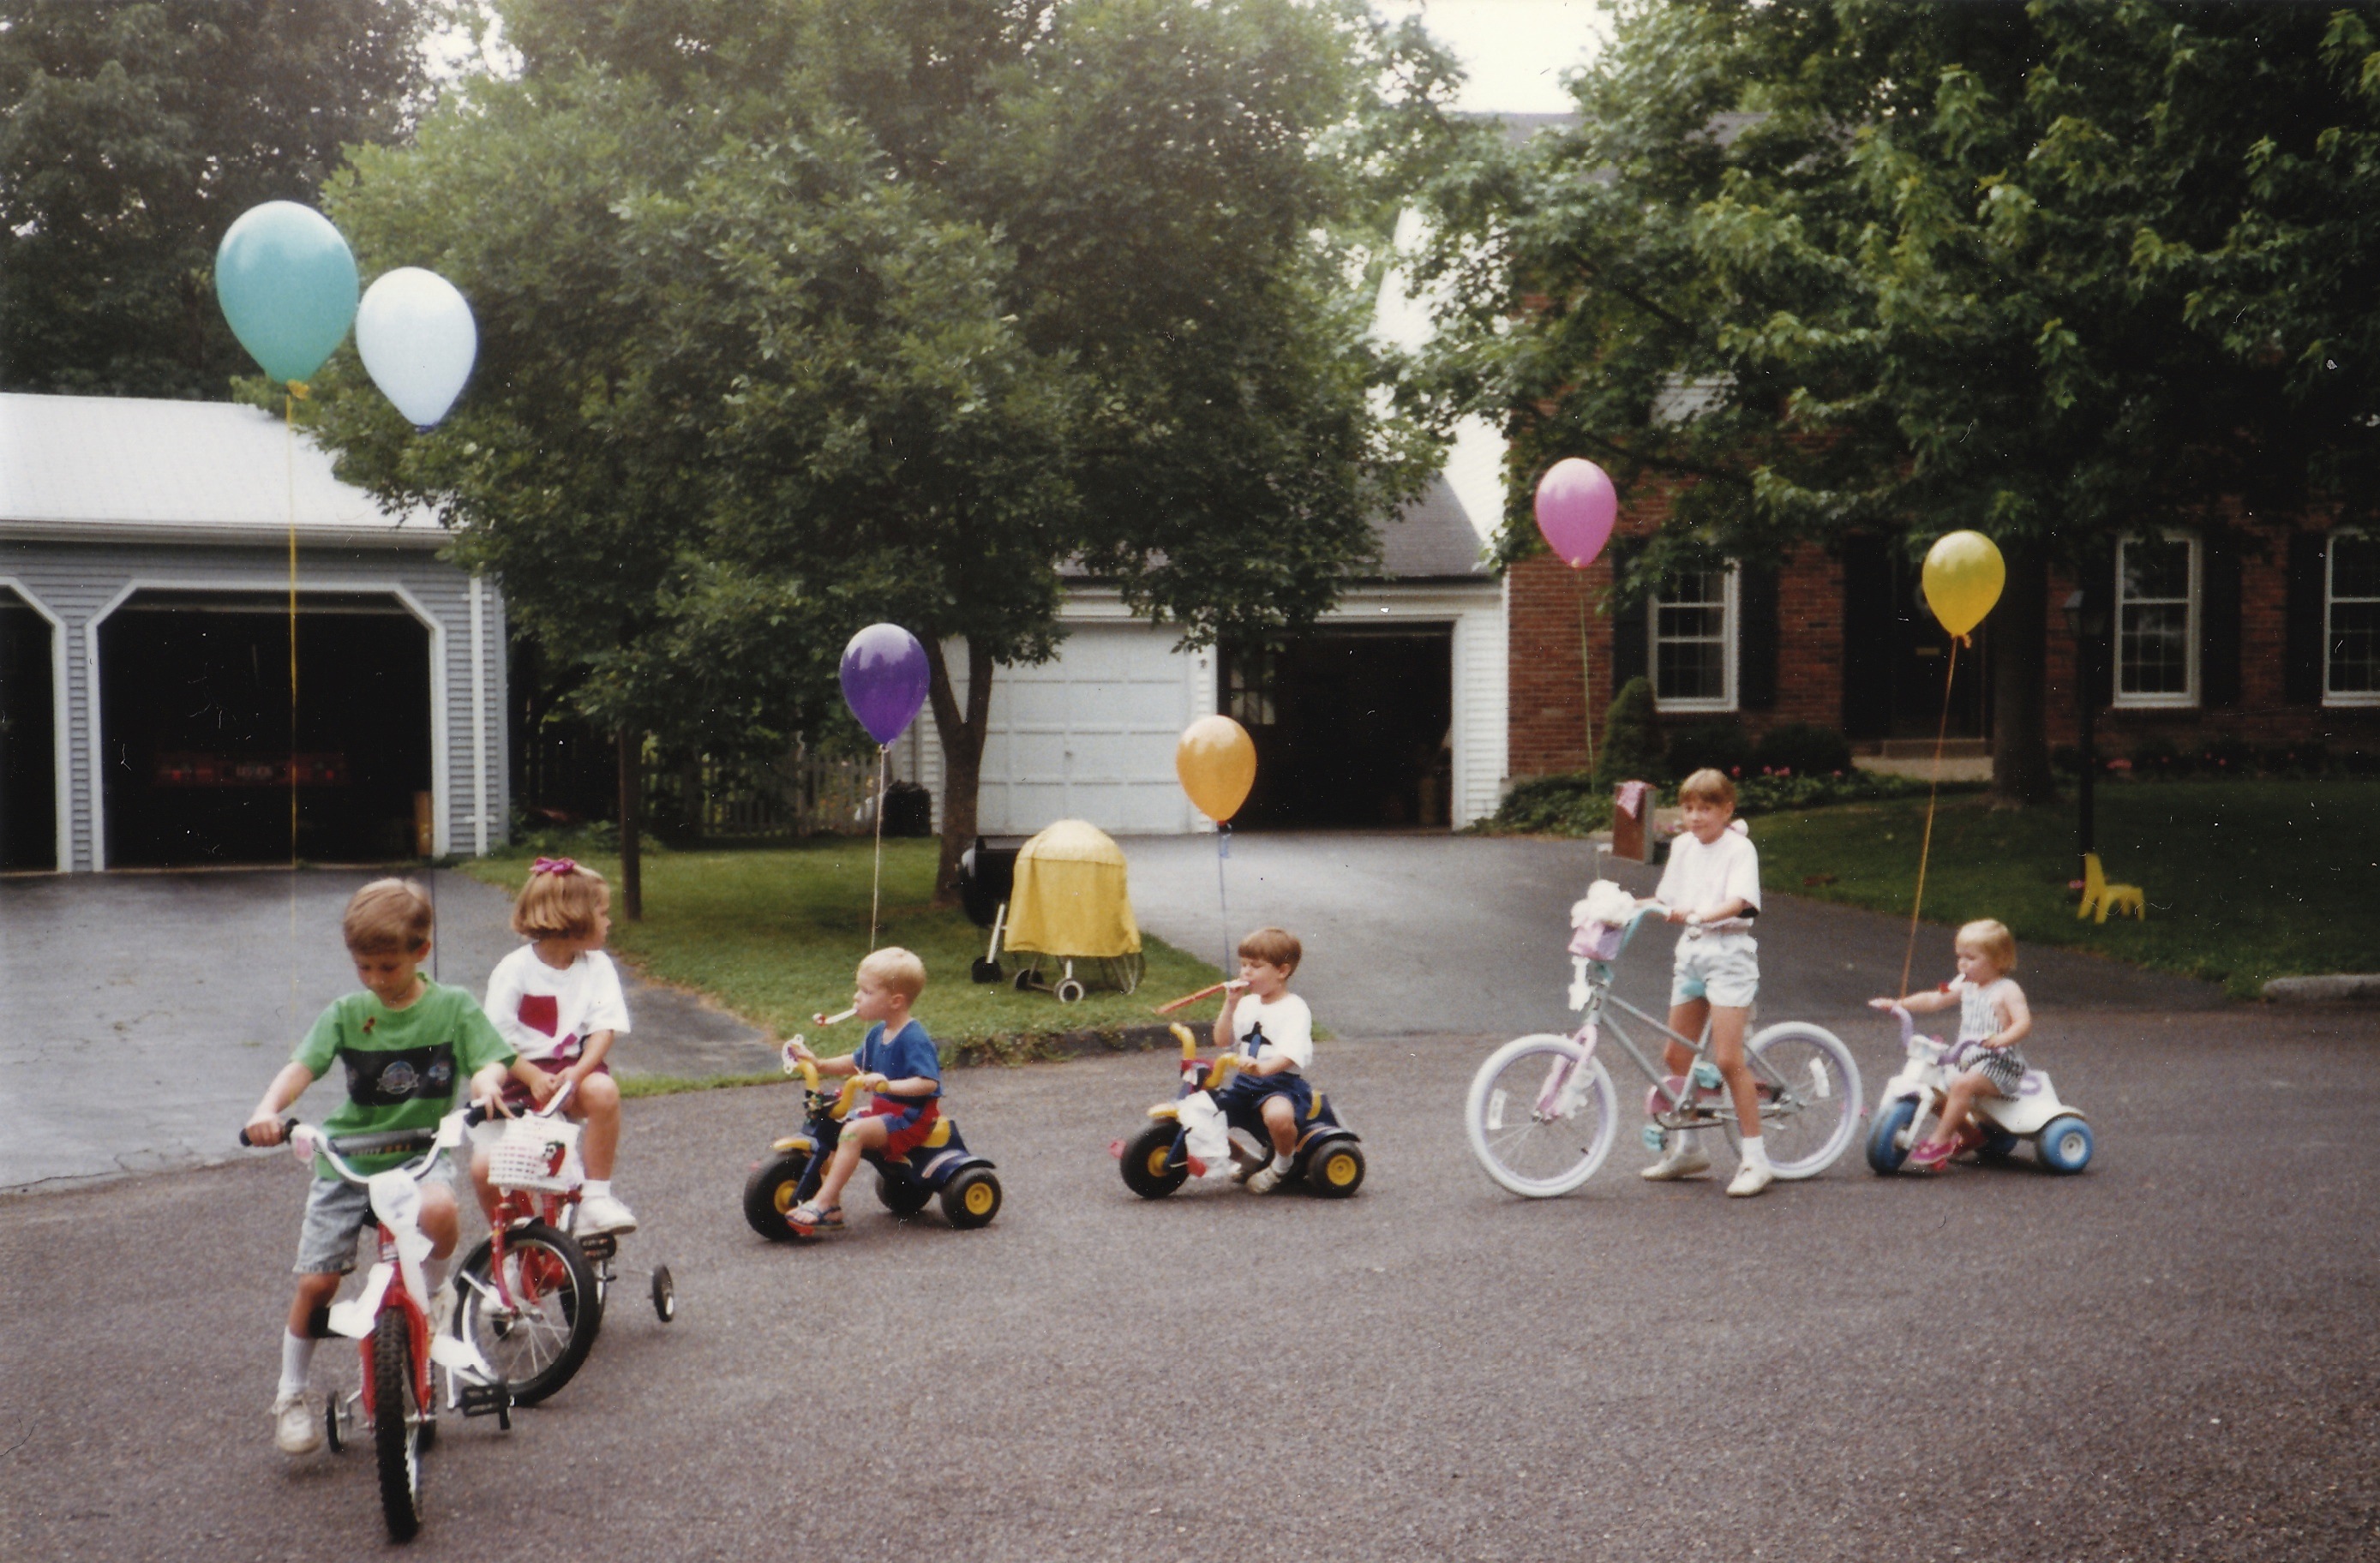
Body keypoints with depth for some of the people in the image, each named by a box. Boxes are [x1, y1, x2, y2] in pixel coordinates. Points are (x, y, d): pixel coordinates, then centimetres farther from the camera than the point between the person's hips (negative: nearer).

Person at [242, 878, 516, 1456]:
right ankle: (291, 1393, 20)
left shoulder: (453, 1007, -1)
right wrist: (268, 1109, -30)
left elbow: (492, 1059, -7)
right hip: (347, 1158, 2)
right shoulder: (346, 1013, 0)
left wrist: (487, 1079, -32)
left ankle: (436, 1289, -3)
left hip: (420, 1154, -1)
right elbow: (301, 1065, -10)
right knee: (316, 1280, -2)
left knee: (438, 1207, -35)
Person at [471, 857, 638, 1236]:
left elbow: (604, 1029, -6)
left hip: (572, 1072, 2)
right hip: (519, 1079, -2)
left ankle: (596, 1197, -17)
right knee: (484, 1166, -19)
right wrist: (534, 1077, -22)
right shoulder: (514, 970, -7)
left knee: (603, 1090, -33)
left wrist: (577, 1072, -24)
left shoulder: (597, 966, 3)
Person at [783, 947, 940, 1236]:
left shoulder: (914, 1040, -19)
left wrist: (889, 1085, -40)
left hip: (911, 1117, -10)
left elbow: (928, 1082, -28)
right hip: (884, 1110, 10)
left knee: (854, 1131, -29)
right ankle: (832, 1209, -3)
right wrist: (818, 1063, 12)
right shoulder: (878, 1033, 9)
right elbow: (857, 1063, 24)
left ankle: (821, 1204, -28)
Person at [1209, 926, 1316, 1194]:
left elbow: (1289, 1054, -23)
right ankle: (1250, 1160, 19)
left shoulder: (1294, 1009, -8)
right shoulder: (1248, 1004, 14)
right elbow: (1222, 1040, 6)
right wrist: (1230, 1004, -5)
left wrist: (1263, 1067, -43)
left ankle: (1283, 1164, -3)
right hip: (1245, 1082, 7)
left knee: (1278, 1115, -38)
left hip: (1281, 1081, -7)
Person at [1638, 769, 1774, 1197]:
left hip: (1728, 950, -7)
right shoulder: (1683, 846, 12)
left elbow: (1739, 902, -21)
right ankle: (1685, 1148, 27)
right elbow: (1666, 900, 14)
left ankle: (1756, 1158, -5)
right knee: (1676, 1054, 11)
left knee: (1728, 1059, -12)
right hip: (1691, 951, 7)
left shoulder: (1739, 848, -8)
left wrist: (1701, 915, -37)